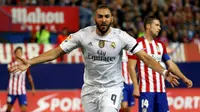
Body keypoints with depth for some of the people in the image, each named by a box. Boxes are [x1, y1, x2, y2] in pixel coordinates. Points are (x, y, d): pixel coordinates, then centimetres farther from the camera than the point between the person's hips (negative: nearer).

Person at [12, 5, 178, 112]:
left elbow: (144, 57, -12)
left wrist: (163, 72, -27)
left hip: (112, 87, -2)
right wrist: (30, 62, -18)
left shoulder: (121, 36, -12)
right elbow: (57, 51, -8)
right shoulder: (83, 35, -10)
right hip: (90, 88, 2)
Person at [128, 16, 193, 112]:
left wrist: (184, 78, 7)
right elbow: (131, 67, -7)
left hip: (161, 89, 6)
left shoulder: (160, 45, 16)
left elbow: (170, 64, 17)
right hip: (146, 89, -6)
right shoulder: (138, 43, -4)